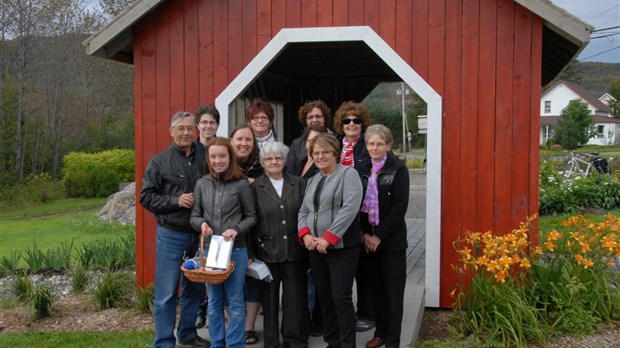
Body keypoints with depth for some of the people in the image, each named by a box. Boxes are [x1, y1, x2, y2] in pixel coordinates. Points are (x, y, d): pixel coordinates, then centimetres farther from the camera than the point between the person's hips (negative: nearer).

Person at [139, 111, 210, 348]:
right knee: (167, 293, 0)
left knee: (195, 289, 14)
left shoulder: (203, 160, 7)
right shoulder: (159, 162, -1)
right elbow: (146, 197, -4)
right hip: (171, 235, -4)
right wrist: (175, 200, -16)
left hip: (199, 235, 4)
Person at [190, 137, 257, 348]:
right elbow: (194, 216, 9)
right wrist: (201, 224, -13)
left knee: (235, 303, 6)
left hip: (236, 250, -3)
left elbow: (251, 217, -1)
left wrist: (237, 229, -18)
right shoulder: (202, 184, 3)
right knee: (214, 303, 14)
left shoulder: (241, 184, -6)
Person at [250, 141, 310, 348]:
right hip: (267, 251, -1)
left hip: (295, 250, 1)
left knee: (295, 297, 7)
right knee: (269, 298, 8)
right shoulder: (255, 187, 0)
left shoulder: (298, 183, 5)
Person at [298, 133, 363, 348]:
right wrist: (305, 234, -5)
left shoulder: (348, 174, -4)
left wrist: (329, 238, -20)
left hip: (342, 248, -6)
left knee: (341, 298, -6)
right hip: (316, 248, 7)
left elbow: (350, 208, -16)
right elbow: (304, 211, 15)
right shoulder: (313, 180, 17)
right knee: (324, 298, 11)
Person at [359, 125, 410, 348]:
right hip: (368, 239, 5)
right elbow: (359, 204, 8)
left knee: (393, 291, 2)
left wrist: (379, 236, -14)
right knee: (376, 288, 12)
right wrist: (365, 234, -3)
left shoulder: (398, 170, -7)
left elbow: (400, 207, -13)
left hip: (392, 240, -4)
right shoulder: (364, 170, 8)